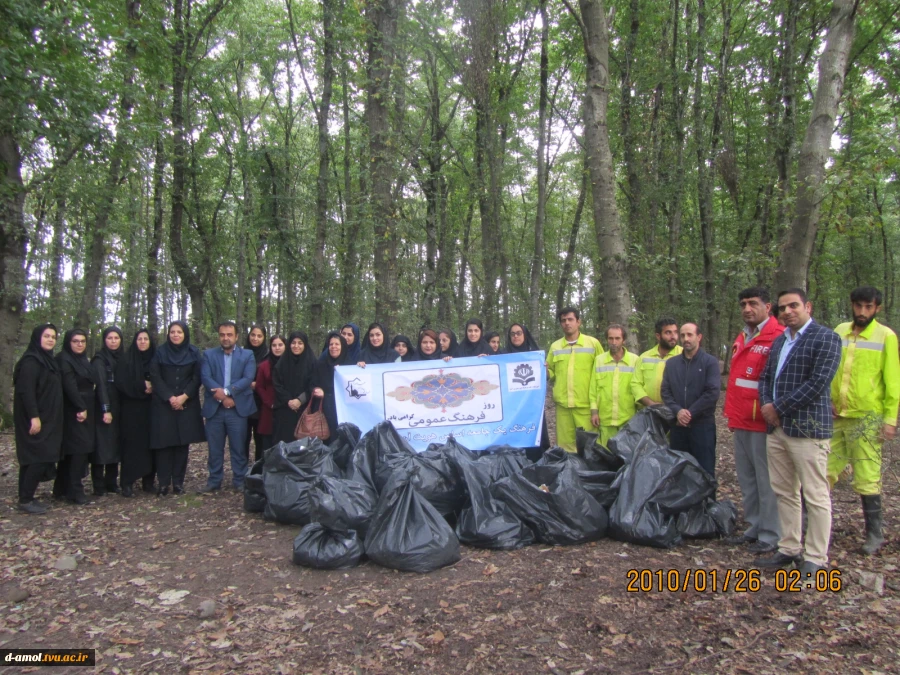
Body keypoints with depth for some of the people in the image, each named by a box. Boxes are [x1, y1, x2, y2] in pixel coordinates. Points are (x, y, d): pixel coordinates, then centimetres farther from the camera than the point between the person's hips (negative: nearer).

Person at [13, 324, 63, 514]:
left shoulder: (49, 360, 14)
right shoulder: (31, 361, -13)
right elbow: (26, 391, -21)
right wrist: (34, 417, -25)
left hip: (47, 418, 9)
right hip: (35, 419, -9)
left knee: (35, 459, 11)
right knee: (39, 458, -8)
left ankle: (26, 497, 17)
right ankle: (25, 500, 1)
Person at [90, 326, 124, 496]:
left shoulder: (122, 357, 13)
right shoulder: (100, 359, -6)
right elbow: (101, 384, -15)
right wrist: (106, 409, -22)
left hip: (118, 408, 6)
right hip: (103, 408, -6)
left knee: (115, 445, 7)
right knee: (101, 446, -4)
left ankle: (111, 483, 14)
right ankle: (99, 486, 1)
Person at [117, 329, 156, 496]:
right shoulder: (126, 360, 2)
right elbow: (121, 383, -8)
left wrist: (153, 387, -10)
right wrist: (142, 386, -15)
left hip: (151, 408, 3)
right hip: (131, 409, -3)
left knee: (150, 443, 3)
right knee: (131, 444, -5)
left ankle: (148, 481, 10)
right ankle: (127, 483, 0)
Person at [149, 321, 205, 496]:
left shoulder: (194, 353, 6)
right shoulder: (160, 352, 4)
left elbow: (197, 378, 2)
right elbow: (155, 377, -1)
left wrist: (184, 397, -10)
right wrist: (170, 397, -11)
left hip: (186, 405, 1)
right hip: (163, 404, -1)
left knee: (183, 442, 0)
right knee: (164, 442, -4)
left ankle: (178, 482, 6)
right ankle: (163, 482, 2)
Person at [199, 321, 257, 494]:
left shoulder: (247, 355, 6)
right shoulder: (208, 354, 9)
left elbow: (248, 379, -7)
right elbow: (205, 378, -4)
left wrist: (227, 391, -18)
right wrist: (223, 397, -15)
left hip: (238, 408, -1)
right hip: (214, 408, 1)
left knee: (238, 448, 5)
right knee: (214, 449, 8)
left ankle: (240, 482, 15)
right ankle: (214, 482, 19)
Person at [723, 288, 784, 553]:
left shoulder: (778, 337, -11)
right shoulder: (740, 339, 15)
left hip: (762, 422, -8)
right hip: (740, 422, 8)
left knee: (766, 480, 0)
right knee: (746, 478, 15)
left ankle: (770, 535, 12)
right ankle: (754, 528, 27)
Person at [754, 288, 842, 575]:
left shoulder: (826, 338, -7)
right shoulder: (779, 341, 18)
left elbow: (817, 383, -16)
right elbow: (766, 377, 18)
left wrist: (779, 407, -12)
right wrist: (767, 404, -2)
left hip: (807, 429, -8)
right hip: (776, 428, 8)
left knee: (815, 496, 0)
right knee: (784, 493, 14)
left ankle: (816, 558, 11)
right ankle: (789, 549, 26)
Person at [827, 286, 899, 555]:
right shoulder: (839, 332, 9)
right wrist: (826, 400, 1)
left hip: (867, 419, -3)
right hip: (836, 416, 4)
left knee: (867, 479, 4)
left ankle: (874, 532, 19)